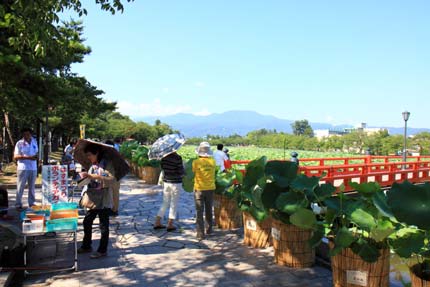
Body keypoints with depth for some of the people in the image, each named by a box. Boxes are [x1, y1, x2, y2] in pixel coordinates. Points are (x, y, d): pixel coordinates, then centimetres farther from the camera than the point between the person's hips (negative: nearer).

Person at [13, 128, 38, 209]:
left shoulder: (34, 141, 10)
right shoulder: (19, 143, -5)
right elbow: (15, 157, -9)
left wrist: (36, 156, -2)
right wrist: (28, 157, -20)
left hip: (33, 168, 5)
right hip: (23, 168, -5)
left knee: (32, 187, 12)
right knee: (20, 187, -2)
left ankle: (32, 203, 22)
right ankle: (18, 204, 7)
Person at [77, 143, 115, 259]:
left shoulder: (107, 164, -12)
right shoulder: (93, 165, 10)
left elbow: (112, 179, -23)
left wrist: (95, 176, -28)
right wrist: (86, 176, -1)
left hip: (104, 200, -8)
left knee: (103, 226, 4)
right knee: (87, 222, 16)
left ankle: (102, 250, 16)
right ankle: (86, 246, 34)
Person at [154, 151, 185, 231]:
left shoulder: (164, 157, -2)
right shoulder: (178, 158, -17)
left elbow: (162, 169, 9)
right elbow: (181, 172, -14)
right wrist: (183, 172, 7)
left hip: (166, 182, 5)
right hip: (176, 183, -5)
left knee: (165, 203, 17)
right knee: (174, 204, 7)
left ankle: (157, 223, 20)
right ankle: (170, 225, 12)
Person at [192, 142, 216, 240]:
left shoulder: (196, 162, -15)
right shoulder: (213, 162, -7)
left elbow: (193, 172, -3)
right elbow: (214, 171, 1)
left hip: (199, 189, -3)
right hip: (210, 188, 3)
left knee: (199, 212, 5)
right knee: (209, 210, 19)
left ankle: (200, 233, 3)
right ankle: (209, 229, 31)